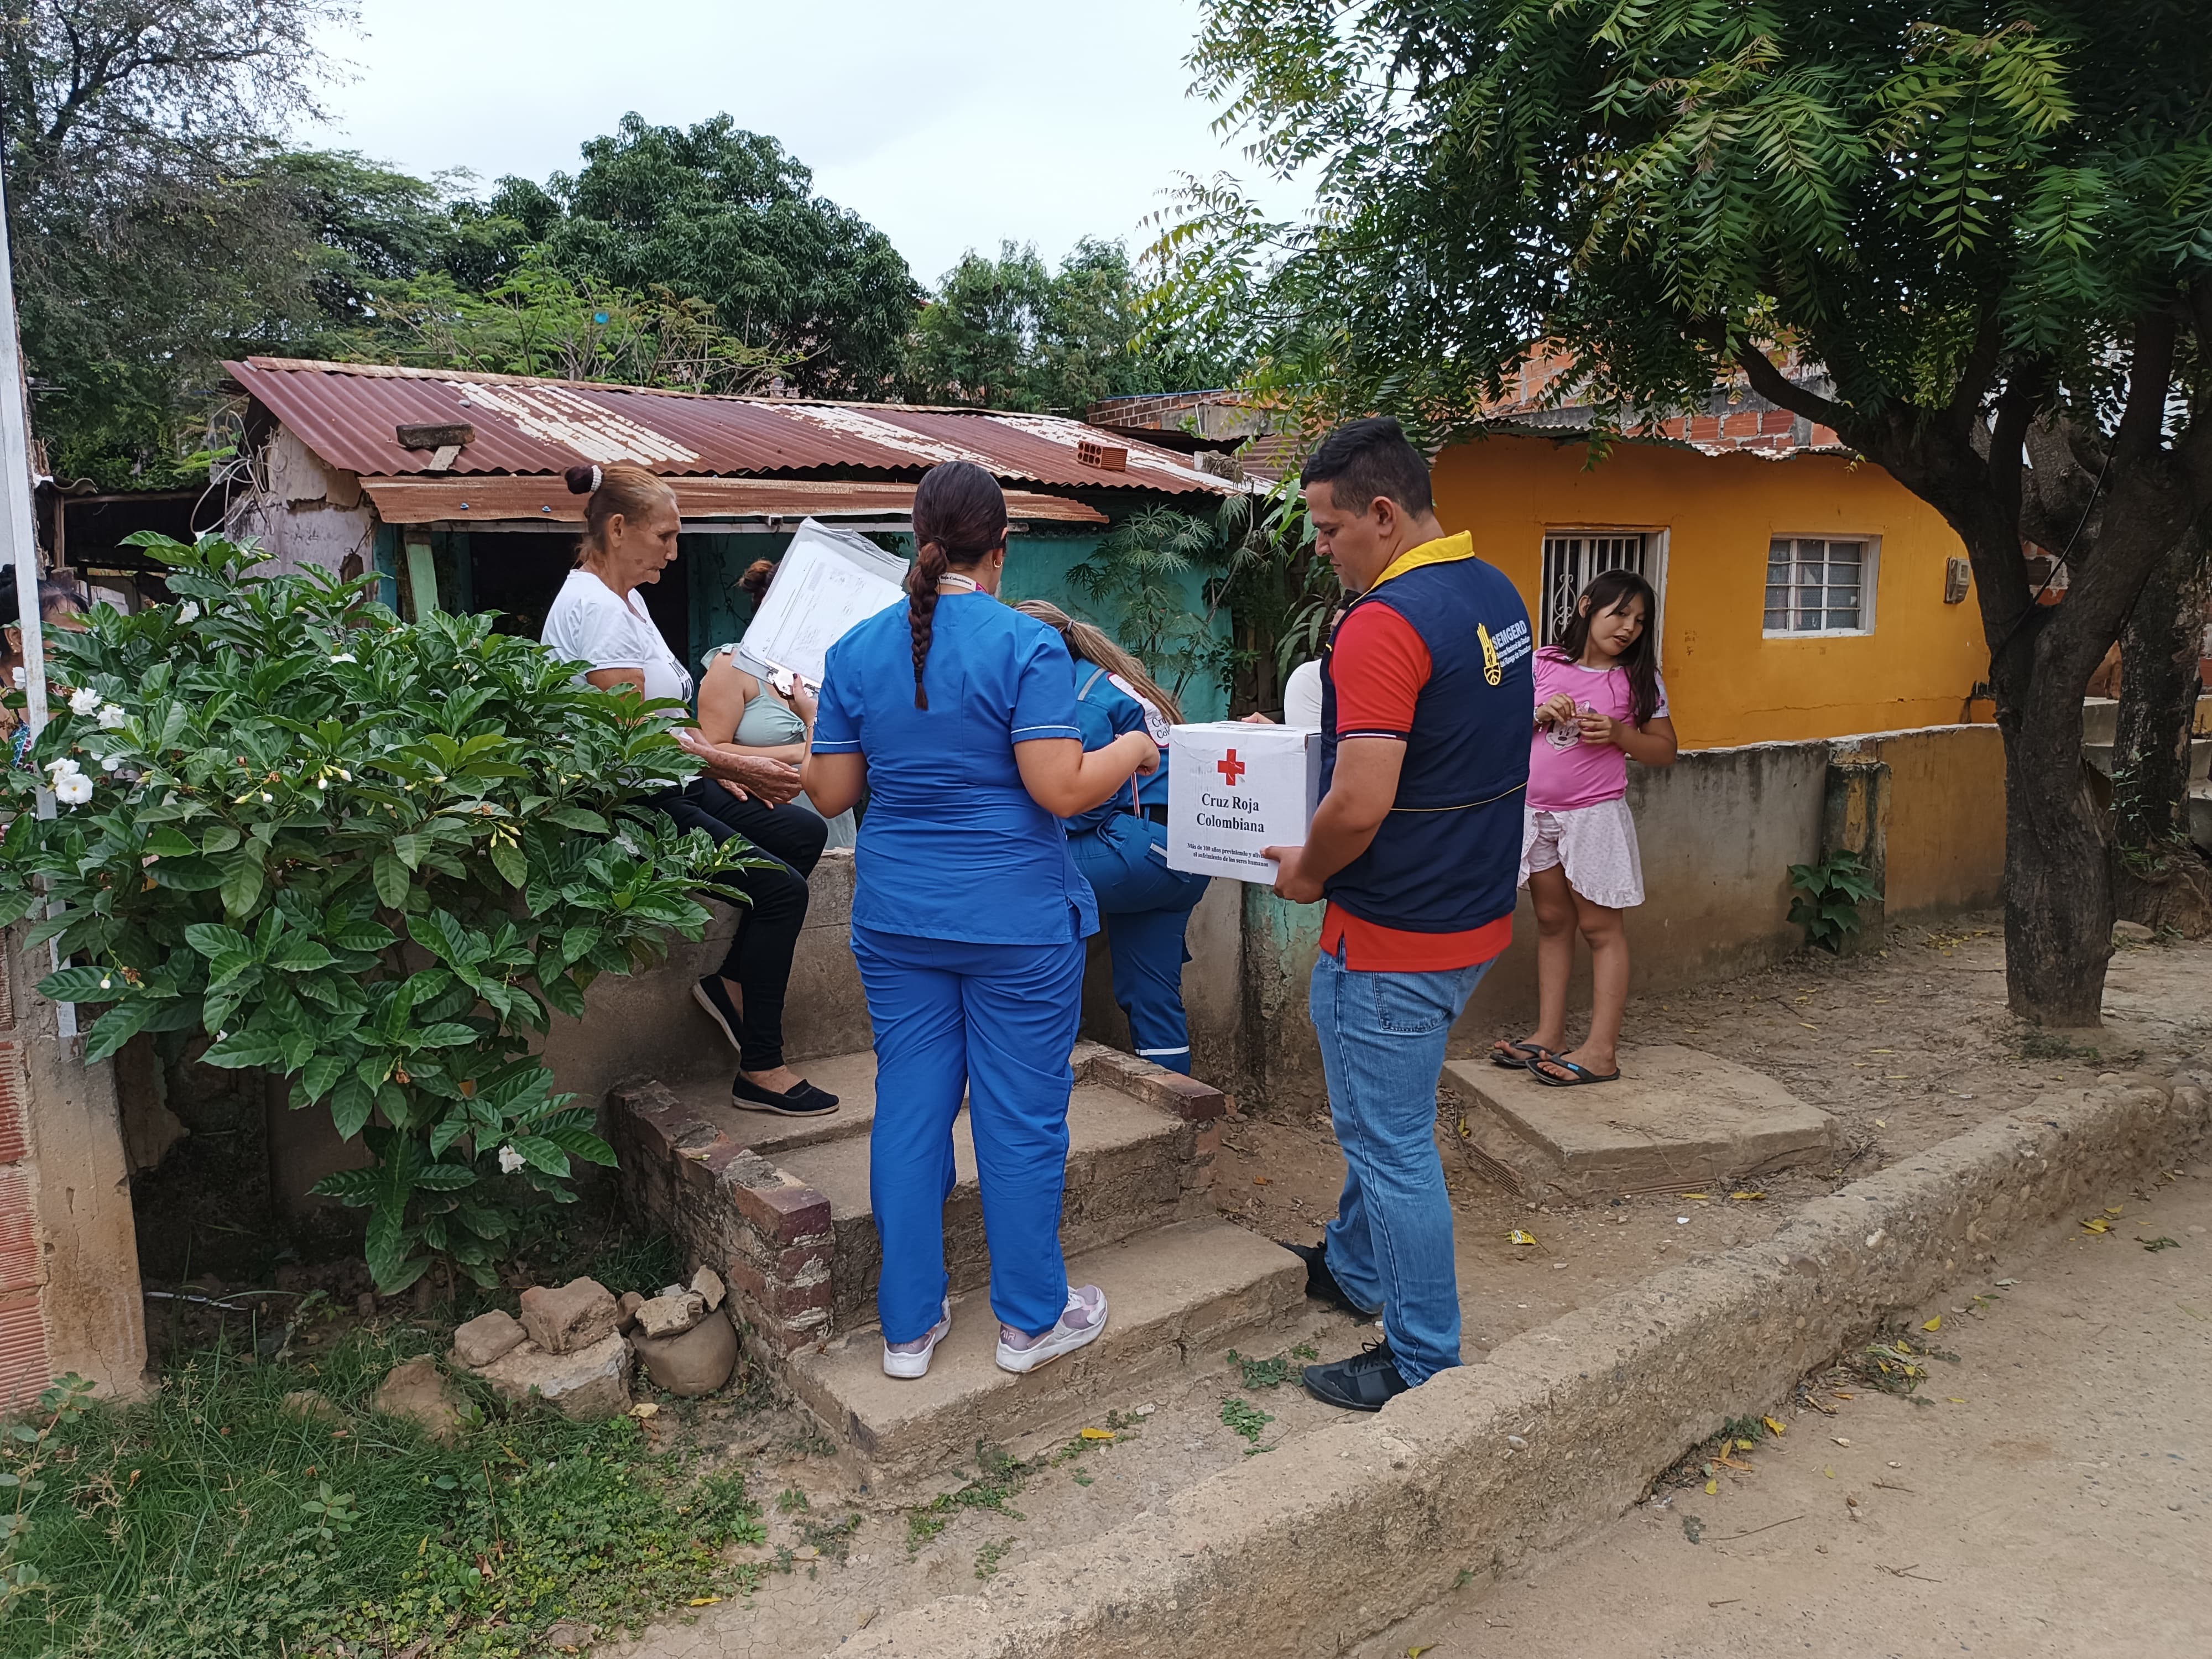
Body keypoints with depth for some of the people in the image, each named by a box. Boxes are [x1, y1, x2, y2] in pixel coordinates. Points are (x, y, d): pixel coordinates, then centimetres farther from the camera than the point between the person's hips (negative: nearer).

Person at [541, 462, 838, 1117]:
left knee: (803, 836, 3)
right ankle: (760, 1071, -6)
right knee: (782, 889, -15)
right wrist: (734, 764, -16)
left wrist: (726, 768, 8)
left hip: (666, 790, 10)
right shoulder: (595, 607, -18)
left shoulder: (623, 598, 15)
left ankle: (731, 980, 11)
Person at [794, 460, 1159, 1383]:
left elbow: (829, 793, 4)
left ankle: (908, 1325, 23)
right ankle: (1031, 1319, 23)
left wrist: (824, 725, 24)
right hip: (1016, 923, -4)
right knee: (1022, 1117, 8)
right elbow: (1061, 789, -18)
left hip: (897, 919, 4)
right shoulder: (1027, 646, -12)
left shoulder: (858, 650, 2)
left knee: (909, 1109, 12)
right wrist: (1131, 750, 0)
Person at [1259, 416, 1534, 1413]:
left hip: (1398, 933, -10)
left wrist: (1305, 871, -9)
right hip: (1475, 911, 10)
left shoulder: (1385, 623, -24)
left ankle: (1423, 1366, 20)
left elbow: (1359, 806, -30)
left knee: (1393, 1145, 5)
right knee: (1374, 1108, 26)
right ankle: (1354, 1267, 46)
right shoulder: (1497, 595, 7)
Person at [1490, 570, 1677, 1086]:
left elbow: (1665, 750, 1)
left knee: (1600, 926, 1)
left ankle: (1602, 1051, 3)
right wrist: (1541, 714, -11)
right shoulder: (1543, 665, 2)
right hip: (1536, 812, 3)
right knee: (1552, 922, 12)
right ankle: (1549, 1035, 19)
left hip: (1595, 815, -3)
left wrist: (1616, 733, -15)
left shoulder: (1639, 679, -1)